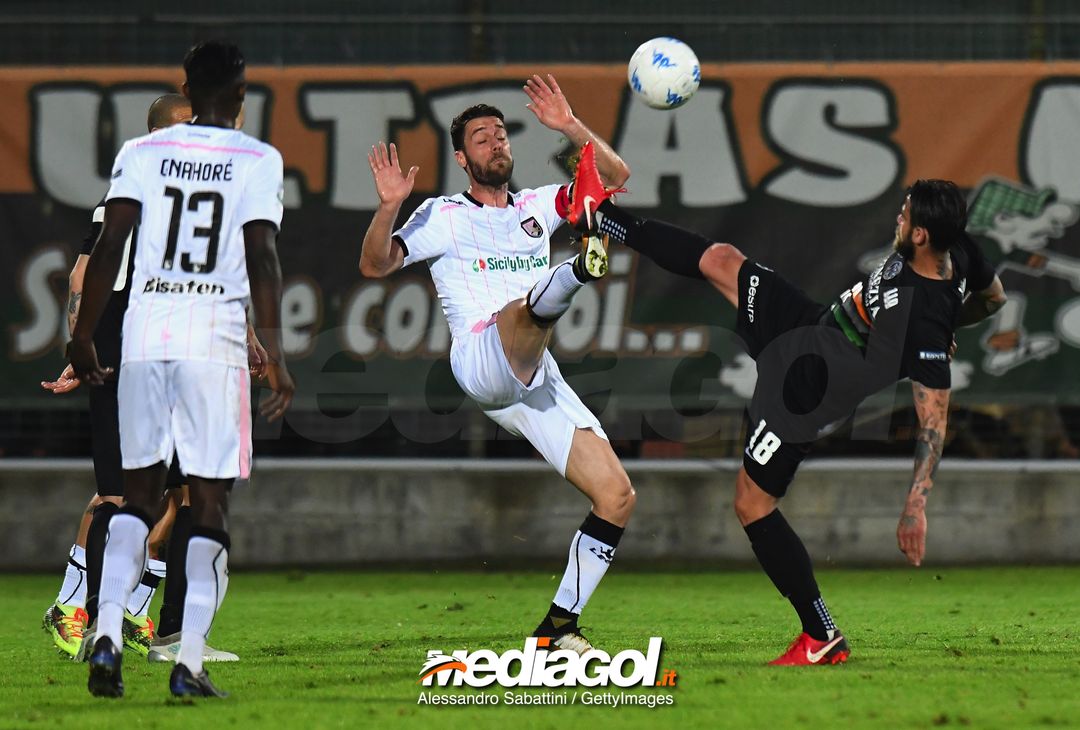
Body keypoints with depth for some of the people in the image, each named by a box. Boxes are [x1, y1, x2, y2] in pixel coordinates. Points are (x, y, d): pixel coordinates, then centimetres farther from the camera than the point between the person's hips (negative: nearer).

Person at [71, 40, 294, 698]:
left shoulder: (143, 153, 7)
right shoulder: (258, 162, 2)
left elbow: (110, 246, 1)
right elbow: (262, 261, -6)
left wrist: (84, 338, 7)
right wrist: (276, 357, -5)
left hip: (146, 327, 2)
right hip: (216, 332, -2)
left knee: (138, 493, 13)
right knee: (210, 503, 3)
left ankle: (108, 631, -8)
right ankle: (190, 662, -5)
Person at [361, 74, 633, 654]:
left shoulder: (534, 208, 26)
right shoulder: (444, 217, 13)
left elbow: (615, 175, 17)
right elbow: (375, 265, 1)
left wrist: (570, 128, 3)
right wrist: (388, 208, -17)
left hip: (537, 379, 5)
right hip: (480, 363, -5)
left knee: (616, 496, -4)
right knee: (526, 307, -39)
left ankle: (559, 626, 3)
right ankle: (580, 268, -76)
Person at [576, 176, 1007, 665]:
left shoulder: (926, 321, -38)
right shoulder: (955, 250, -15)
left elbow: (934, 416, -36)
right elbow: (993, 295, 6)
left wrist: (916, 505, -38)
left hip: (808, 391, -9)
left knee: (752, 504, 1)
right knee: (720, 261, 15)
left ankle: (823, 639, 9)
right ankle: (601, 217, 35)